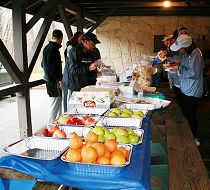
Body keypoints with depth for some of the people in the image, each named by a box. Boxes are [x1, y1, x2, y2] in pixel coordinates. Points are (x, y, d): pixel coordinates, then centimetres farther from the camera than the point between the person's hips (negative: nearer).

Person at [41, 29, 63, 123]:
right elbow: (51, 66, -24)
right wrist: (59, 79, -20)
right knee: (55, 103, -4)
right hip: (54, 81, -10)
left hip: (50, 79, 10)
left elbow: (43, 64, 21)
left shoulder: (47, 47, 14)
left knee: (58, 101, 18)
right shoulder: (53, 48, -17)